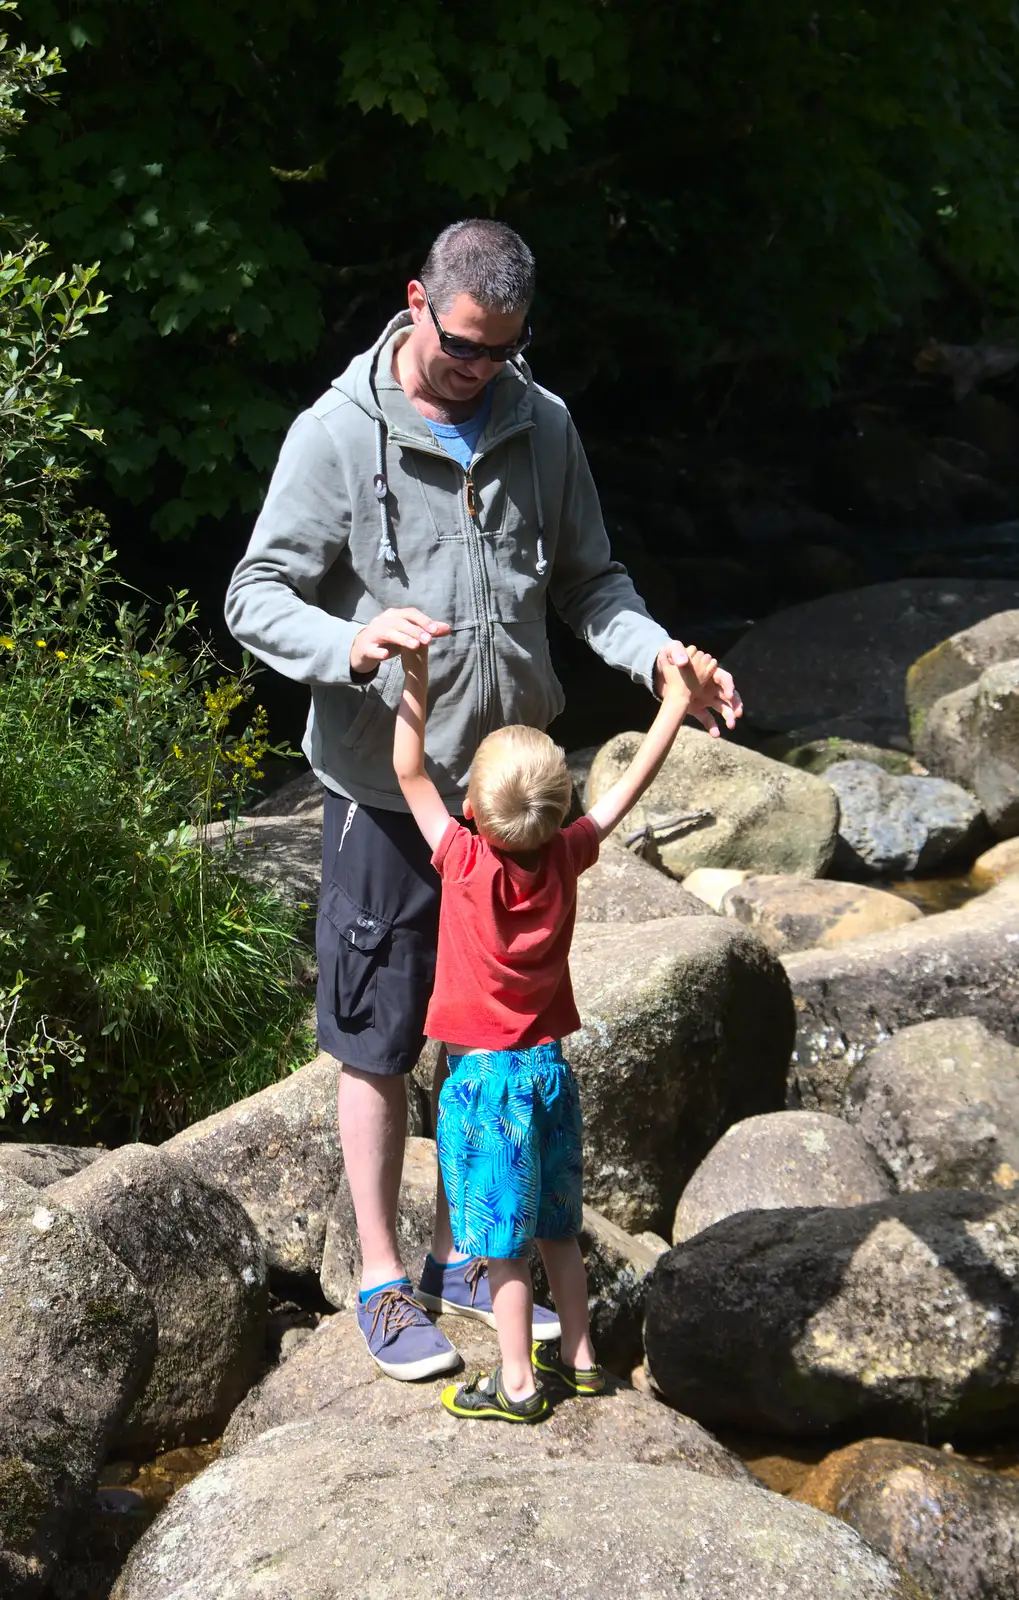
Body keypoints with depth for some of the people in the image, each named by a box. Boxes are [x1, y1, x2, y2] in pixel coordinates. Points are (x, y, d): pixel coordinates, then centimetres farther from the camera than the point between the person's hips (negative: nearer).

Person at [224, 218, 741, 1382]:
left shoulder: (540, 426, 2)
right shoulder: (338, 434, -12)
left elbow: (588, 578, 9)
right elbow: (256, 597, -13)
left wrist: (655, 654, -11)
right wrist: (351, 643, -34)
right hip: (388, 793, -4)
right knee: (379, 1042, 7)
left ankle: (462, 1254, 32)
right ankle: (383, 1282, 21)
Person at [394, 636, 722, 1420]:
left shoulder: (467, 862, -18)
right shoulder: (565, 860, -8)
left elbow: (410, 771, -14)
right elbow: (628, 788, 3)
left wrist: (415, 673, -12)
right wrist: (676, 705, 7)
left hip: (485, 1075, -5)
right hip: (550, 1066, 5)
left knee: (503, 1237, 3)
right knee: (556, 1224, 19)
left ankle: (518, 1383, 9)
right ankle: (579, 1355, 28)